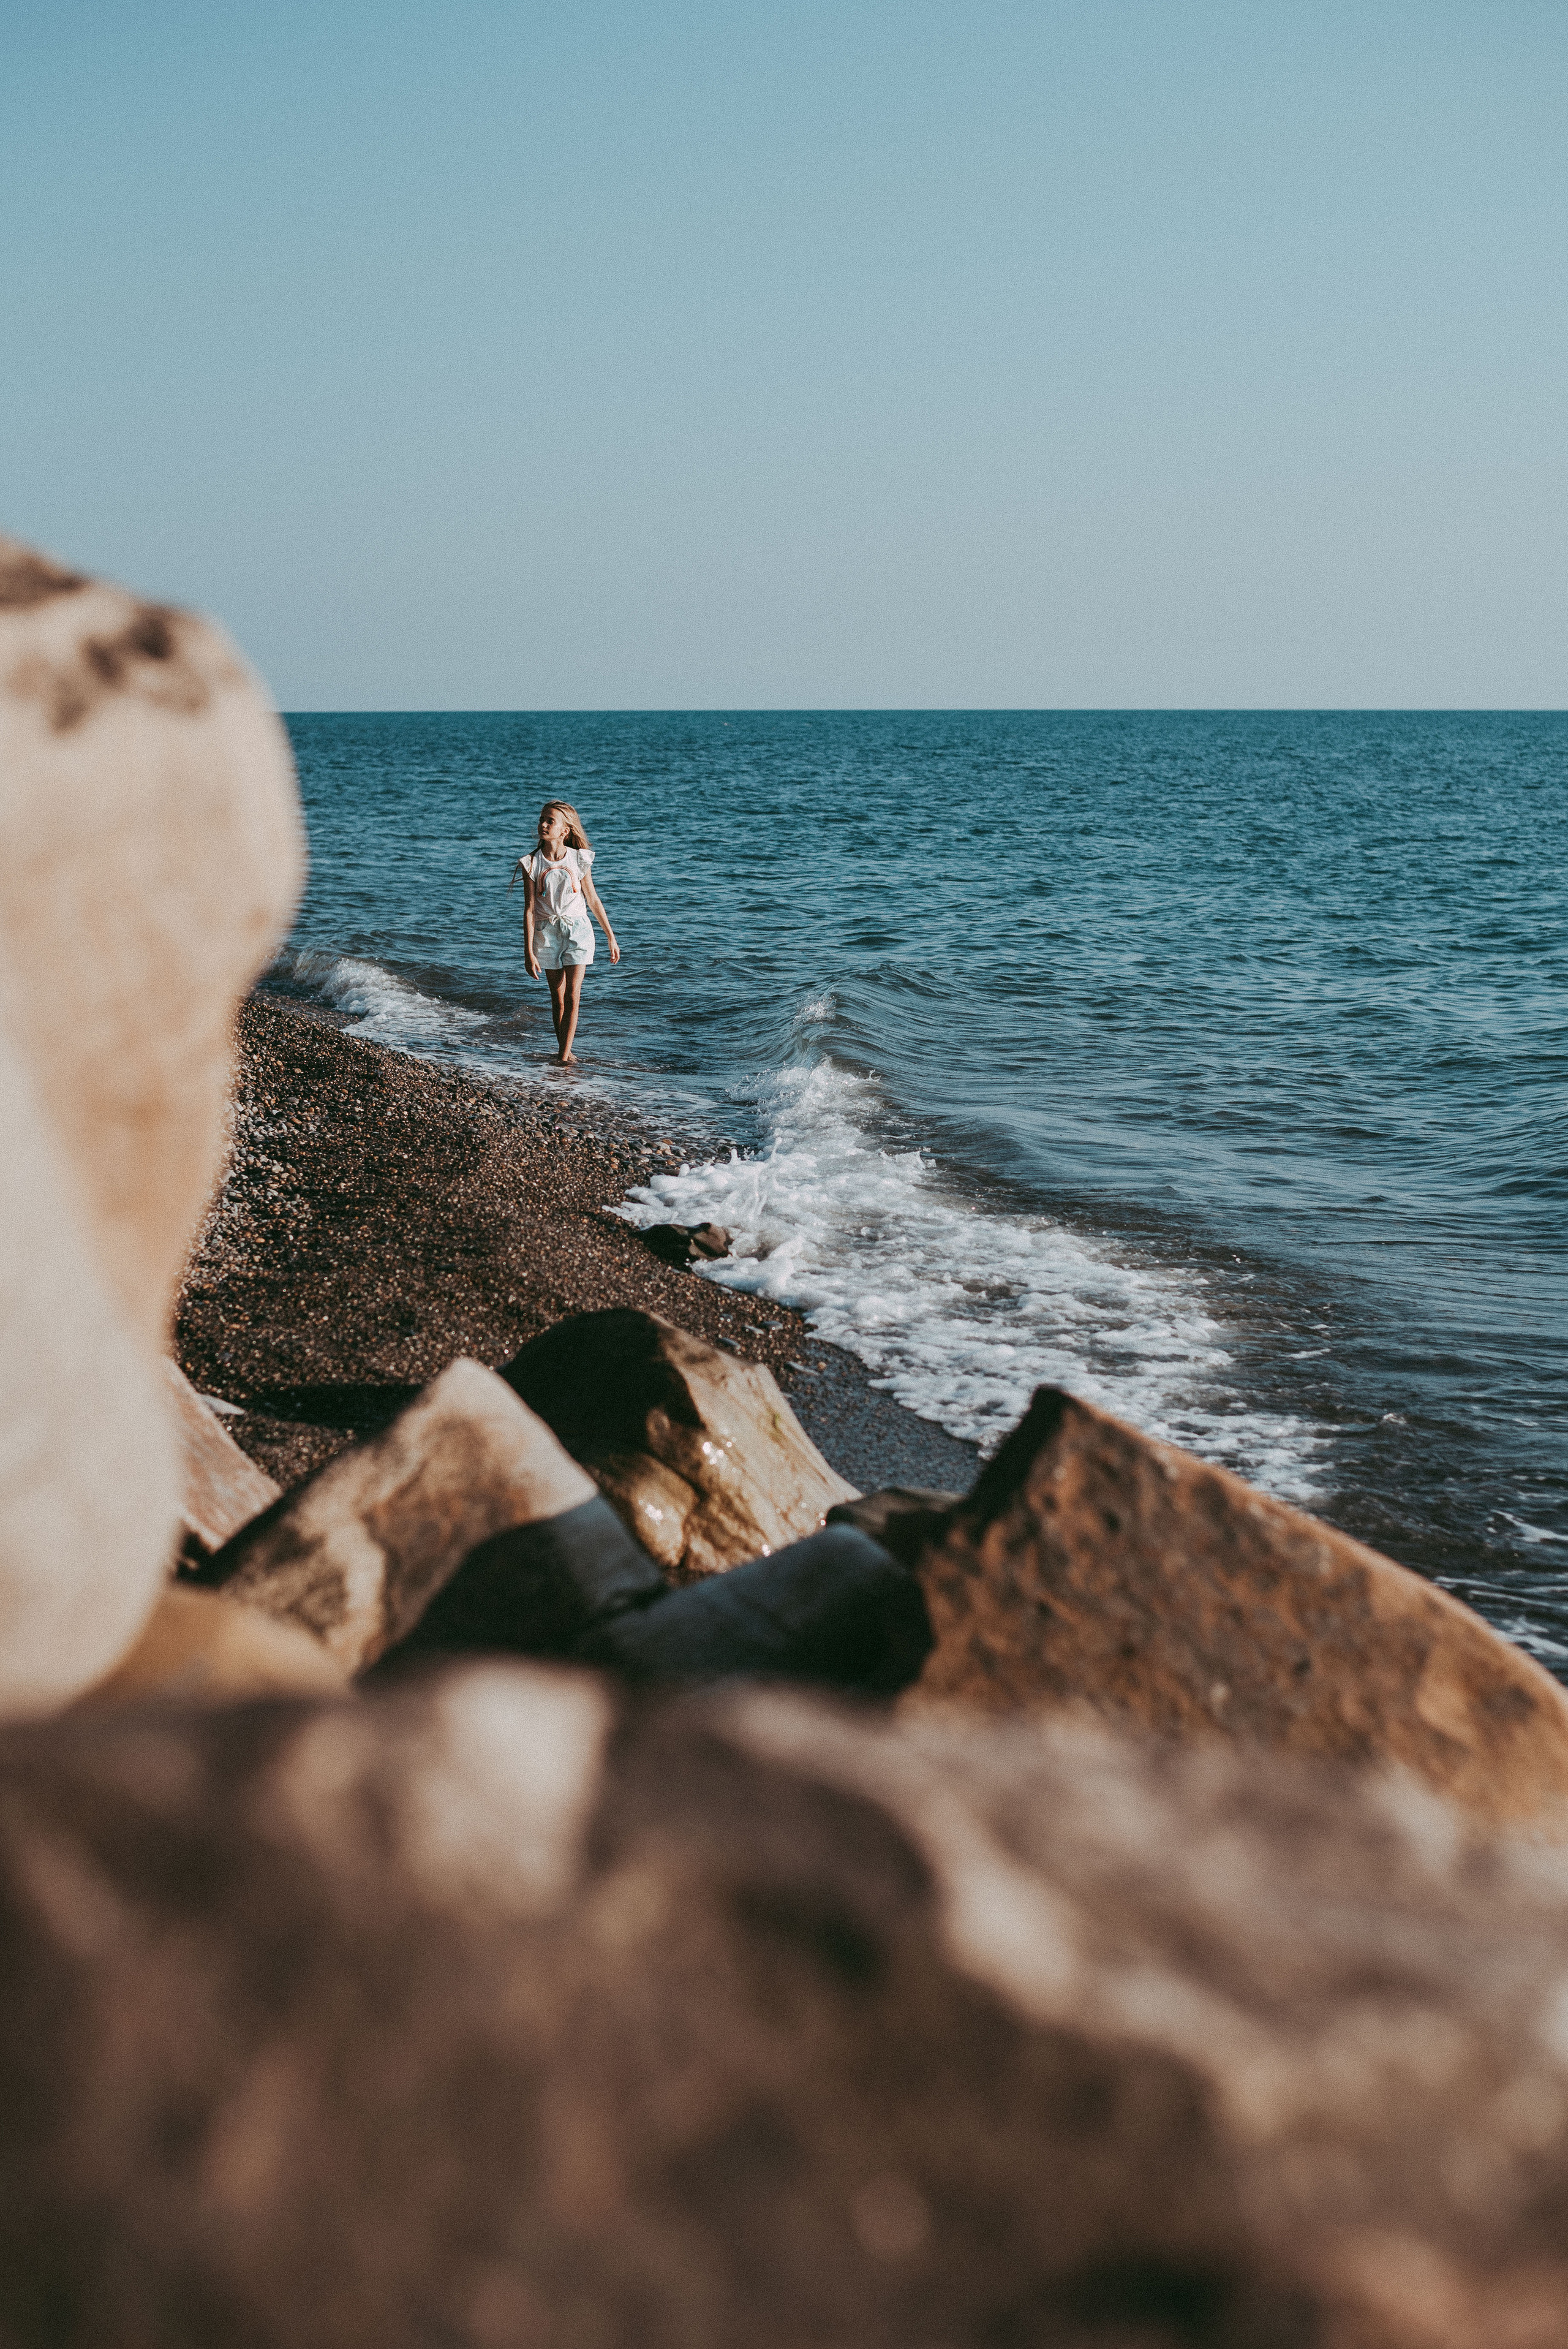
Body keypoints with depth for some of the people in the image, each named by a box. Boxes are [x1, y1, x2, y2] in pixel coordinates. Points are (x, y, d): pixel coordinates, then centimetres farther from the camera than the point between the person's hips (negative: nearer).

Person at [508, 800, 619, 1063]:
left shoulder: (579, 860, -6)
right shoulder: (532, 863, -7)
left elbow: (593, 900, 4)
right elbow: (529, 910, -7)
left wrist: (611, 938, 7)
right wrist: (528, 952, -10)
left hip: (577, 930, -1)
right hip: (547, 932, 1)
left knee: (572, 997, -8)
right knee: (558, 998, 8)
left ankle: (564, 1057, -6)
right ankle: (564, 1050, 22)